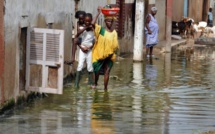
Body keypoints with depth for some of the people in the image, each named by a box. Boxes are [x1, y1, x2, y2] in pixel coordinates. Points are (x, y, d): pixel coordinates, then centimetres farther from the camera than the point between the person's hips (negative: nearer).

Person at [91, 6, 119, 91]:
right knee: (97, 70, 8)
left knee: (107, 72, 1)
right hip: (100, 54, -2)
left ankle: (105, 88, 7)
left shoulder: (114, 32, 2)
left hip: (109, 55, 2)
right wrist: (98, 13, -23)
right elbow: (93, 23, -24)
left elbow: (115, 45, 5)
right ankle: (95, 84, 33)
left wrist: (114, 52, -8)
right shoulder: (101, 29, -8)